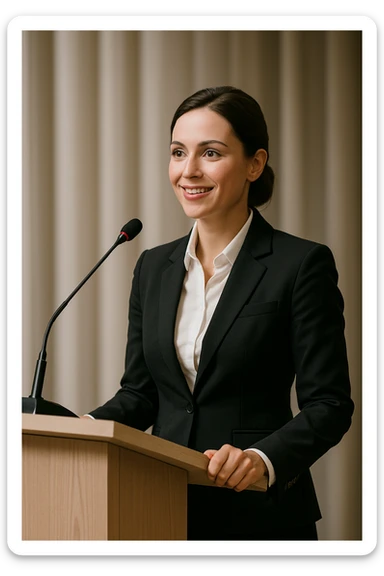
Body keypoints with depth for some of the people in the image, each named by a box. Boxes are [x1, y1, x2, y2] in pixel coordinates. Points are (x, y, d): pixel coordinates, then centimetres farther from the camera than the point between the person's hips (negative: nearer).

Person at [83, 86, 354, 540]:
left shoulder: (302, 264, -8)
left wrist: (264, 459, -28)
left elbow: (329, 405, -11)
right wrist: (88, 428, -8)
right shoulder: (154, 267, 9)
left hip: (259, 515, -4)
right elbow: (140, 391, 12)